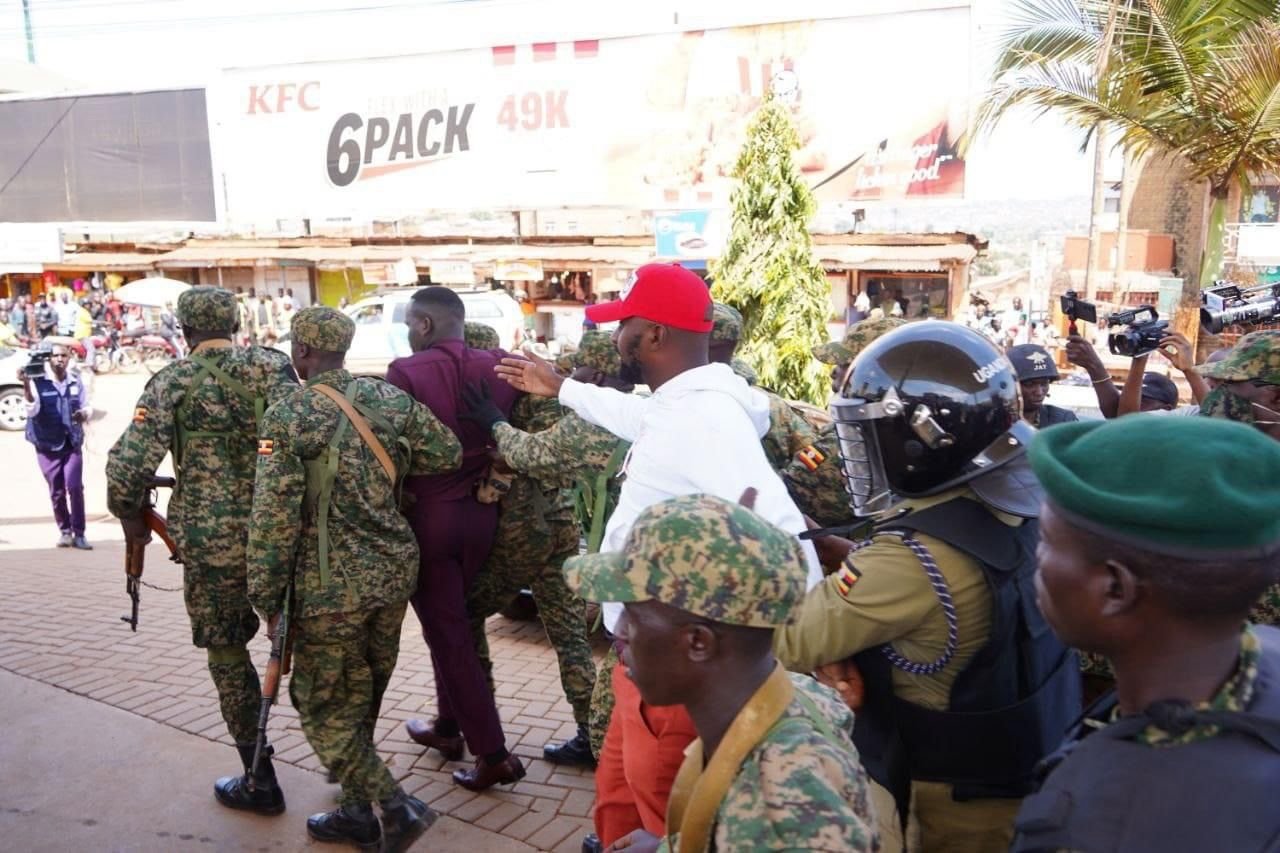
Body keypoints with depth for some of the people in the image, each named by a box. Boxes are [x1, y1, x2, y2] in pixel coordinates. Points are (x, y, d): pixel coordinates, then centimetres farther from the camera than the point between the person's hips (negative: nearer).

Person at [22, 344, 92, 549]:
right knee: (56, 492, 8)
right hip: (47, 445, -1)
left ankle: (79, 534, -2)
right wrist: (26, 385, -34)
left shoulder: (77, 381, 1)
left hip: (73, 443, 1)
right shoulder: (38, 382, -8)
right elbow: (32, 410, -21)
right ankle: (64, 531, 25)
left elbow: (87, 406, 11)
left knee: (75, 487, -10)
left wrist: (84, 413, -12)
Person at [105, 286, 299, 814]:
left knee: (228, 656, 12)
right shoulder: (272, 366, 3)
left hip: (213, 541, -2)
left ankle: (260, 783, 20)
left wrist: (130, 516, 6)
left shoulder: (172, 382, -2)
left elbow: (129, 465, -11)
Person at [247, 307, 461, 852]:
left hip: (330, 586, -5)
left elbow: (274, 515, -14)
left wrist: (266, 597, -6)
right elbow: (447, 454, 3)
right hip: (393, 572, 6)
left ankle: (395, 807, 2)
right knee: (363, 700, 21)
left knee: (325, 706, 10)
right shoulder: (391, 398, 1)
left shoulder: (287, 416, -12)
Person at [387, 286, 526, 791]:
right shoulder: (497, 367, -1)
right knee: (453, 622, 23)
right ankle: (448, 727, 37)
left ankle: (493, 754, 7)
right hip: (481, 512, 5)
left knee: (447, 632, 5)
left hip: (427, 515, -5)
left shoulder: (406, 373, -15)